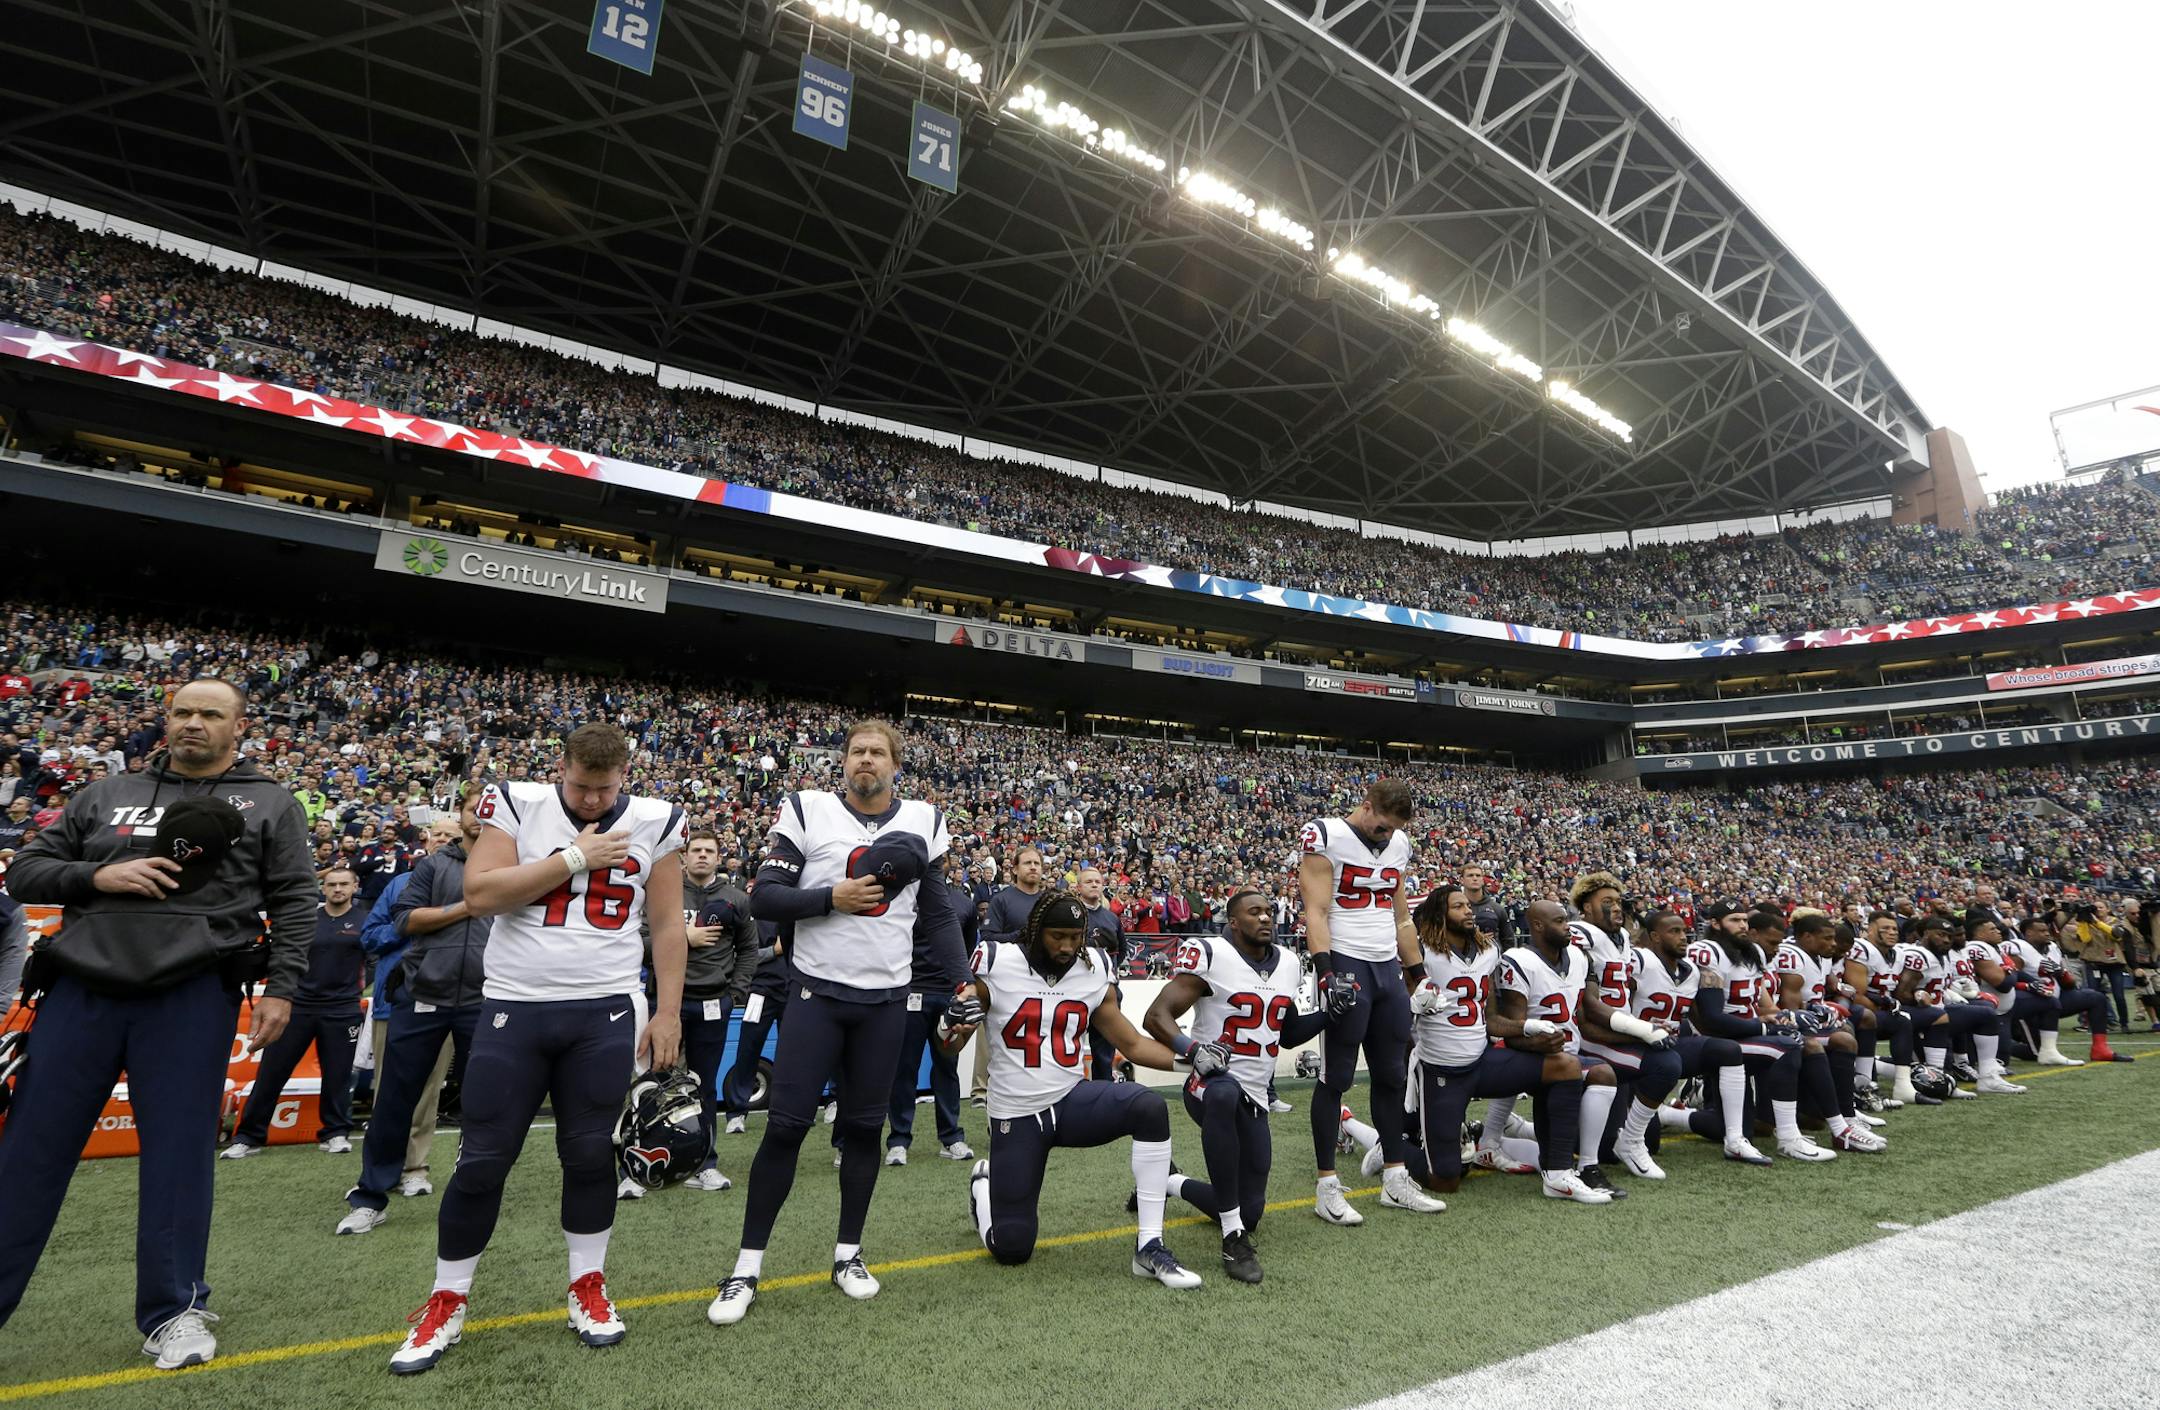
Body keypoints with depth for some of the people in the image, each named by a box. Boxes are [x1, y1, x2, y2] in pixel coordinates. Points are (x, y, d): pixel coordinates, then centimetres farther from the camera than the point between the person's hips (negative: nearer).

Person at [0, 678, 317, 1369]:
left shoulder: (270, 804, 8)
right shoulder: (105, 795, 16)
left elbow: (295, 903, 3)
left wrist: (281, 987, -6)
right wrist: (96, 876, -6)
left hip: (192, 996, -2)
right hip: (82, 987, 3)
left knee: (179, 1152, 3)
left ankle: (174, 1310, 16)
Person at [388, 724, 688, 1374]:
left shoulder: (654, 823, -2)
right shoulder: (517, 805, -3)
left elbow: (668, 926, 2)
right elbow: (479, 894, -14)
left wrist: (668, 1013, -1)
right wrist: (573, 857, -17)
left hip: (605, 1014, 0)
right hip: (514, 1008, 0)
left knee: (590, 1154, 8)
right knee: (483, 1160, 7)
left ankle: (588, 1287, 28)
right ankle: (446, 1302, 28)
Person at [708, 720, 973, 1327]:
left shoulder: (922, 822, 3)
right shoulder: (808, 811, -4)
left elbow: (940, 913, 8)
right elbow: (764, 898, -7)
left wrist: (962, 983, 2)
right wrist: (833, 897, -19)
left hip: (886, 1000, 2)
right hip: (816, 992, -2)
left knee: (864, 1128, 11)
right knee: (786, 1125, 1)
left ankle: (848, 1255, 28)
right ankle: (747, 1268, 17)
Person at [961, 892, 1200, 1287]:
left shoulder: (1094, 973, -1)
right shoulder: (997, 967, -13)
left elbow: (1133, 1044, 4)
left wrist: (1188, 1059, -11)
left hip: (1071, 1100, 3)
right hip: (1016, 1116, -2)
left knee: (1149, 1106, -26)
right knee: (1011, 1248, -2)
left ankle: (1150, 1247, -15)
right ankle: (984, 1186, 34)